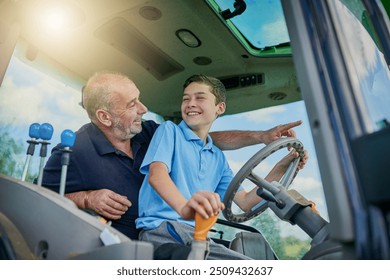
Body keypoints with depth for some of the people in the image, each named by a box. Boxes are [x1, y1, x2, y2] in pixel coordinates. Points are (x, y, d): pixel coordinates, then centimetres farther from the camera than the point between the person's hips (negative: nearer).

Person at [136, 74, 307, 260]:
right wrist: (184, 206, -37)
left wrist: (281, 168, 5)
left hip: (198, 234, 7)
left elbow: (244, 201, 15)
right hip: (162, 228, -6)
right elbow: (156, 174, -15)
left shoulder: (218, 158, 21)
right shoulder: (169, 130, 4)